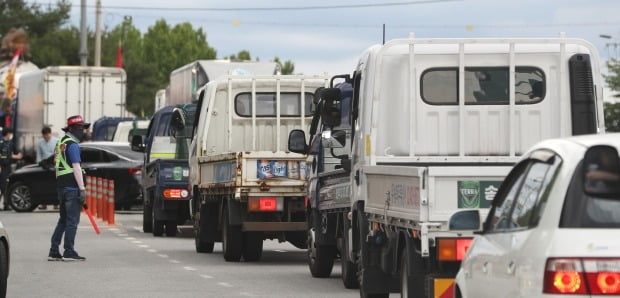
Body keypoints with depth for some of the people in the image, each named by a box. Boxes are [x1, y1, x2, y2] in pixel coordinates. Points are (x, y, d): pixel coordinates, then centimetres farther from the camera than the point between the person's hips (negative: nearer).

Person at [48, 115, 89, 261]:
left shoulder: (61, 143, 19)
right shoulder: (73, 145, -11)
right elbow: (76, 167, -17)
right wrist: (82, 188, -18)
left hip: (61, 186, 10)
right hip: (72, 187, -10)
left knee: (63, 220, 14)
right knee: (72, 220, -6)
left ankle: (53, 252, 14)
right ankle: (69, 252, -6)